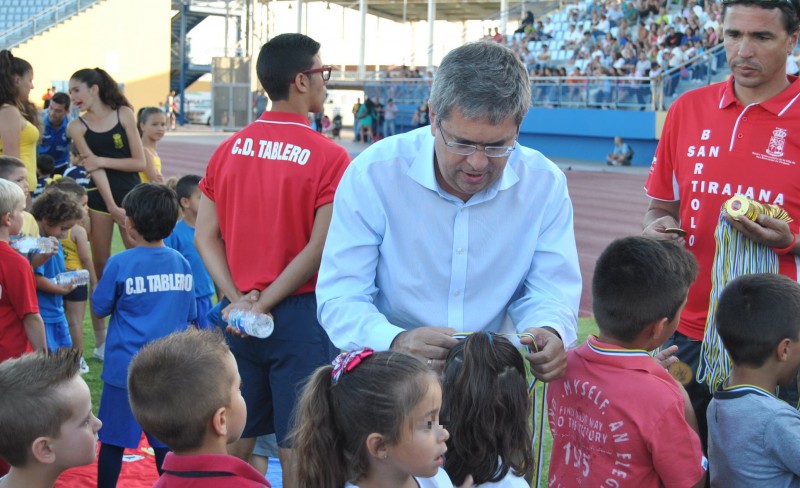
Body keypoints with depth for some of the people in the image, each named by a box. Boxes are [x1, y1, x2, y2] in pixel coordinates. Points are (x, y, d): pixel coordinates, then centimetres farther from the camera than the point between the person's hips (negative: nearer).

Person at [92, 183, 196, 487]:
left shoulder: (120, 264, -12)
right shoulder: (181, 263, 0)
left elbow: (100, 307, 1)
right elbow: (190, 315, 9)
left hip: (125, 369, -3)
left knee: (113, 440, 9)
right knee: (166, 442, 10)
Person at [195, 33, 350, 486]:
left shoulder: (229, 150, 4)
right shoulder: (329, 156, -12)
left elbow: (205, 235, 2)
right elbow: (319, 249, -17)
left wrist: (238, 299, -4)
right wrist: (265, 304, -11)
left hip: (238, 316, 5)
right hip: (299, 314, -5)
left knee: (234, 438, 16)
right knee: (297, 447, 6)